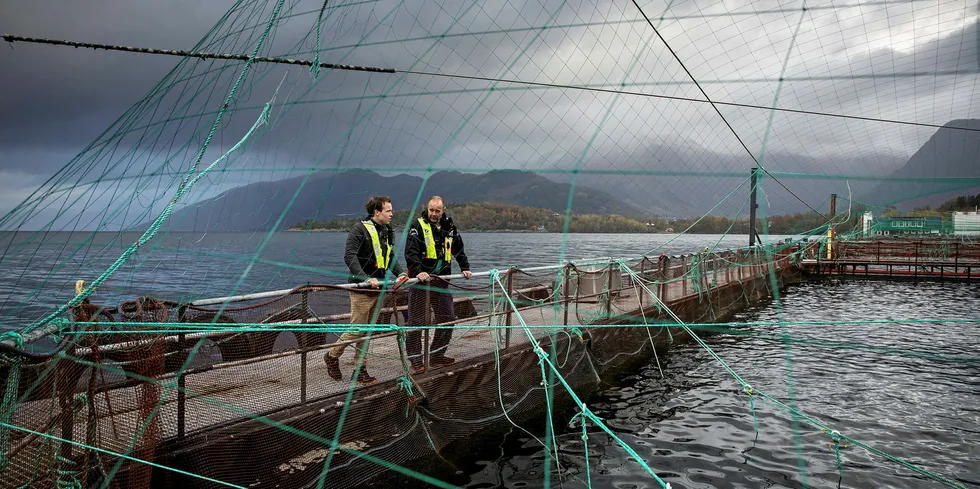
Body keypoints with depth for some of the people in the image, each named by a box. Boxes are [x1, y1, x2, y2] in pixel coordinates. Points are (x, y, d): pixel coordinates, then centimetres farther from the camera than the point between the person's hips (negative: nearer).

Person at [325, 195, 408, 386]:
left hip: (378, 289, 7)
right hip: (361, 290, -7)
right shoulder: (360, 229, -12)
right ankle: (332, 356, 20)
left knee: (368, 331, 11)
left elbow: (390, 258, 18)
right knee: (357, 329, -2)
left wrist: (400, 273, 0)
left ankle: (360, 369, 19)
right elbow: (350, 257, -19)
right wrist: (366, 278, -28)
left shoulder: (387, 232, 13)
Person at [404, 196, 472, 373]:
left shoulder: (449, 227, 11)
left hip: (441, 280, 6)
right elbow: (411, 252, -16)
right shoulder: (418, 225, -6)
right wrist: (417, 271, -30)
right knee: (416, 321, -4)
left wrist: (465, 268, 13)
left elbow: (458, 250, 23)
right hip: (421, 279, -6)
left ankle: (437, 356, 22)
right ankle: (416, 361, 4)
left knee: (447, 318, 9)